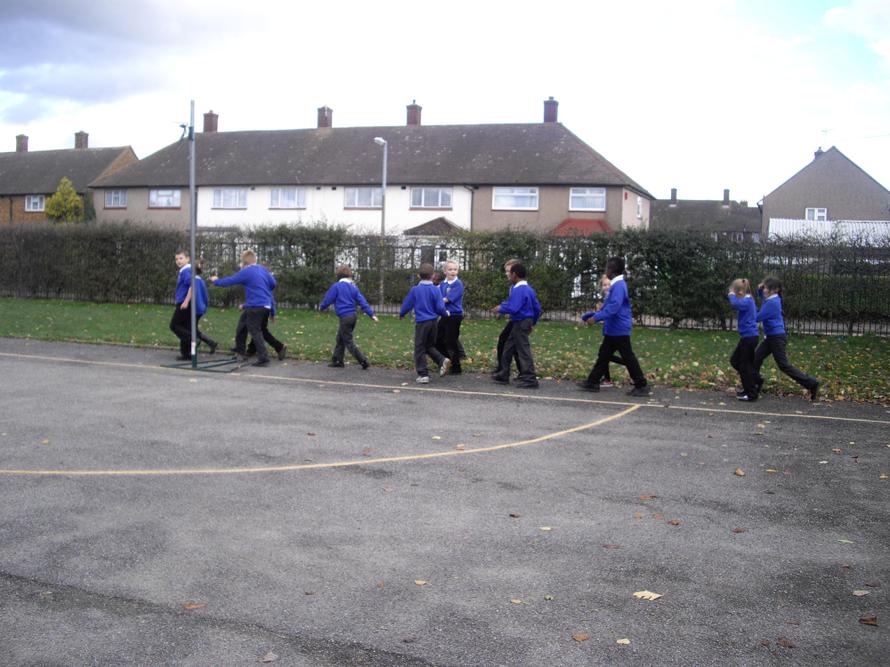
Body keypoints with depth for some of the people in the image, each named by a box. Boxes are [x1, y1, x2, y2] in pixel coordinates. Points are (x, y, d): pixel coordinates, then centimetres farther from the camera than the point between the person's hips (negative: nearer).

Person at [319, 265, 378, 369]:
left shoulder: (336, 286, -9)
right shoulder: (354, 287, 7)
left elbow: (327, 300, -2)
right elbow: (362, 301, 3)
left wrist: (321, 307, 19)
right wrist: (371, 314, 0)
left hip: (345, 318, -7)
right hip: (353, 316, 7)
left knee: (348, 342, -2)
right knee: (340, 340, 18)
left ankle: (364, 361, -10)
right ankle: (337, 361, 23)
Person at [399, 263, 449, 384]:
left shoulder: (415, 290, -6)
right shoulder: (435, 290, -2)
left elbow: (407, 305, 3)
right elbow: (440, 308, -4)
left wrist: (401, 314, 23)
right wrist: (446, 314, 18)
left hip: (421, 322, -3)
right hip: (433, 322, 3)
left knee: (420, 349, 4)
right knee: (430, 346, 21)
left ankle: (423, 375, 3)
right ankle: (442, 360, -3)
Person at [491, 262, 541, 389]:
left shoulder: (518, 289, -18)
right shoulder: (528, 289, 13)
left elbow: (513, 308, -27)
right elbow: (537, 307, 16)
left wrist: (501, 308, -9)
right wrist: (533, 322, 25)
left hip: (520, 324, -10)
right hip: (526, 322, 10)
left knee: (523, 351, -7)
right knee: (508, 349, 17)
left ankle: (530, 380, -6)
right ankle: (504, 376, 24)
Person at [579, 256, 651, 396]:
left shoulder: (619, 285, -18)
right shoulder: (616, 285, 15)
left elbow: (614, 306, -29)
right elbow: (609, 306, 23)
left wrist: (596, 317, -28)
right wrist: (594, 314, 19)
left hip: (619, 329, -10)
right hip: (613, 329, 10)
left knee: (628, 357, -6)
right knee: (603, 355, 13)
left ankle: (642, 386, -1)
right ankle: (593, 382, 18)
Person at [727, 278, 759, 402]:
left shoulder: (747, 301, -16)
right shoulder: (748, 301, 13)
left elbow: (735, 304, -38)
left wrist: (731, 294, -19)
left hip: (749, 337, -10)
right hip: (747, 337, 10)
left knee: (745, 365, -2)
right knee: (734, 360, 17)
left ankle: (752, 394, 6)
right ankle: (752, 385, 24)